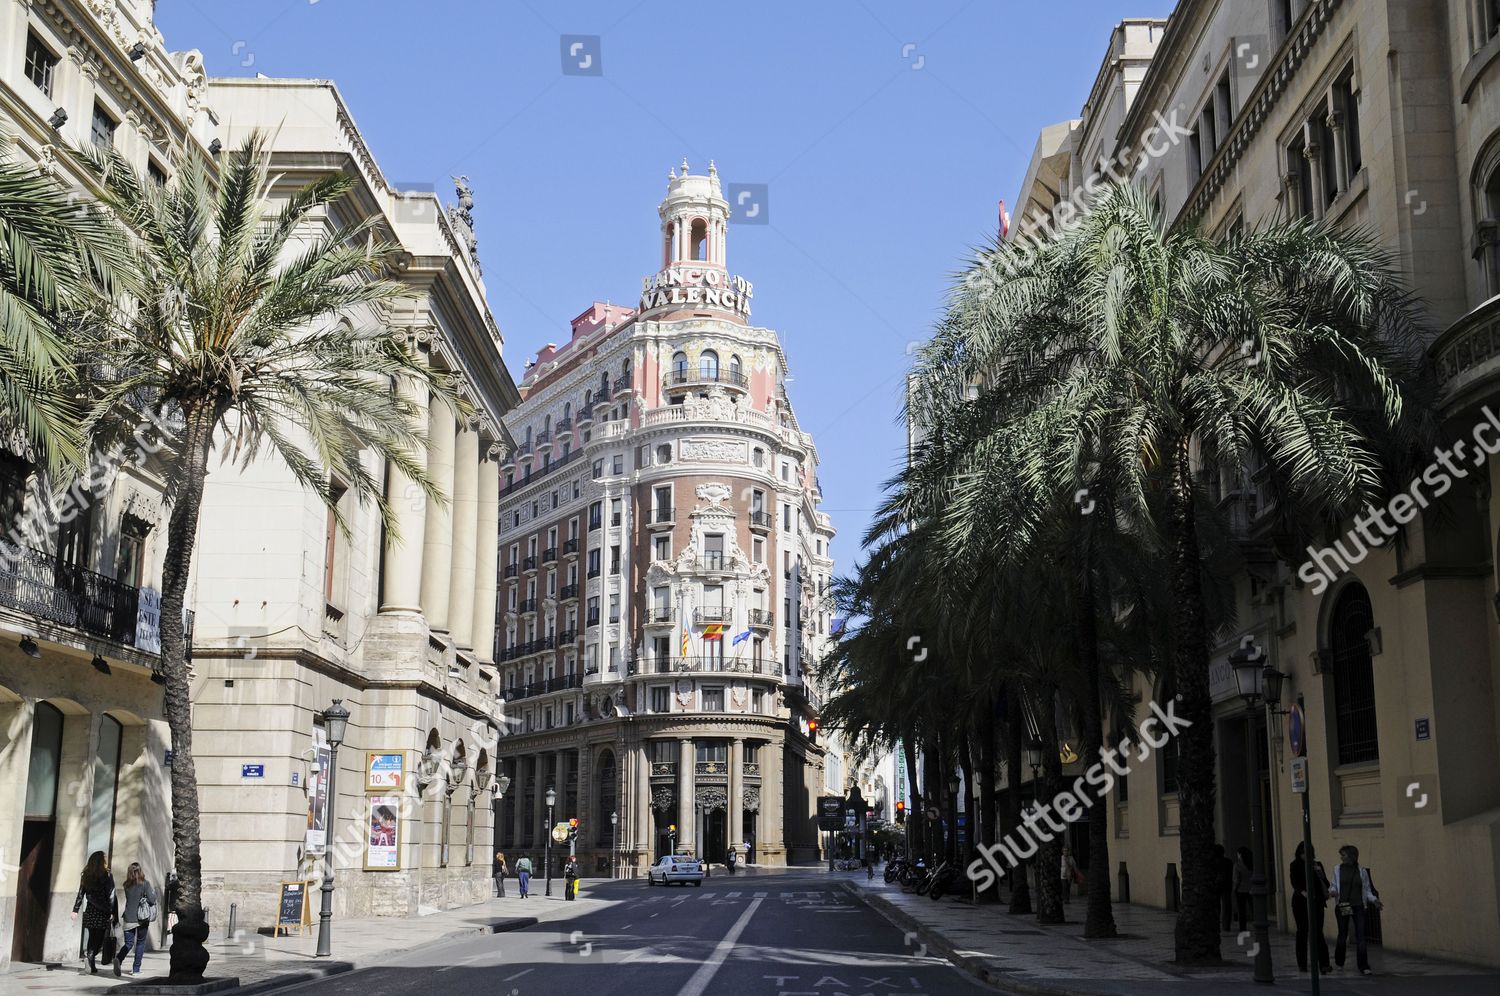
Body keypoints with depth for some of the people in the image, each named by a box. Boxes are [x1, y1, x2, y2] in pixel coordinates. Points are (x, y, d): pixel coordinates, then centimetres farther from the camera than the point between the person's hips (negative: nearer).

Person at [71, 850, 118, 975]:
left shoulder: (86, 875, 7)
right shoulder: (107, 875, -7)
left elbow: (80, 894, 8)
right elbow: (111, 896, -9)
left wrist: (75, 910, 12)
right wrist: (114, 913, -8)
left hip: (89, 912, 5)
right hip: (102, 913, -5)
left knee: (92, 938, 11)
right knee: (99, 938, 0)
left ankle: (92, 967, 6)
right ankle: (90, 955, -25)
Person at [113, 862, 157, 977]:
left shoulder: (126, 885, 2)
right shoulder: (145, 884, -9)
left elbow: (129, 899, 11)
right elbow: (152, 900, -11)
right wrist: (154, 892, 8)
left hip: (129, 918, 2)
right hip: (142, 918, -2)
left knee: (129, 943, 10)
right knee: (140, 943, 12)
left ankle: (118, 959, -18)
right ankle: (136, 969, 12)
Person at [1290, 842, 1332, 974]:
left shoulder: (1317, 865, 8)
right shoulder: (1295, 865, 2)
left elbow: (1326, 884, 6)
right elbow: (1294, 883, -11)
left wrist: (1320, 874, -12)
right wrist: (1303, 892, -29)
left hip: (1316, 903, 1)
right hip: (1300, 903, -1)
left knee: (1318, 932, -6)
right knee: (1302, 932, 3)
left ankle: (1324, 963, -7)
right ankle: (1302, 964, 9)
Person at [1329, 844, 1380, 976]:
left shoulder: (1362, 871, 3)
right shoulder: (1337, 869, 3)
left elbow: (1367, 890, 9)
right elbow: (1333, 885, 8)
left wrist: (1374, 899, -8)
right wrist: (1332, 892, -13)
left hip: (1358, 907, 0)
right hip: (1342, 906, 0)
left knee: (1361, 936, -6)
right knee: (1343, 935, 6)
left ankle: (1364, 967, -5)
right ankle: (1339, 963, 25)